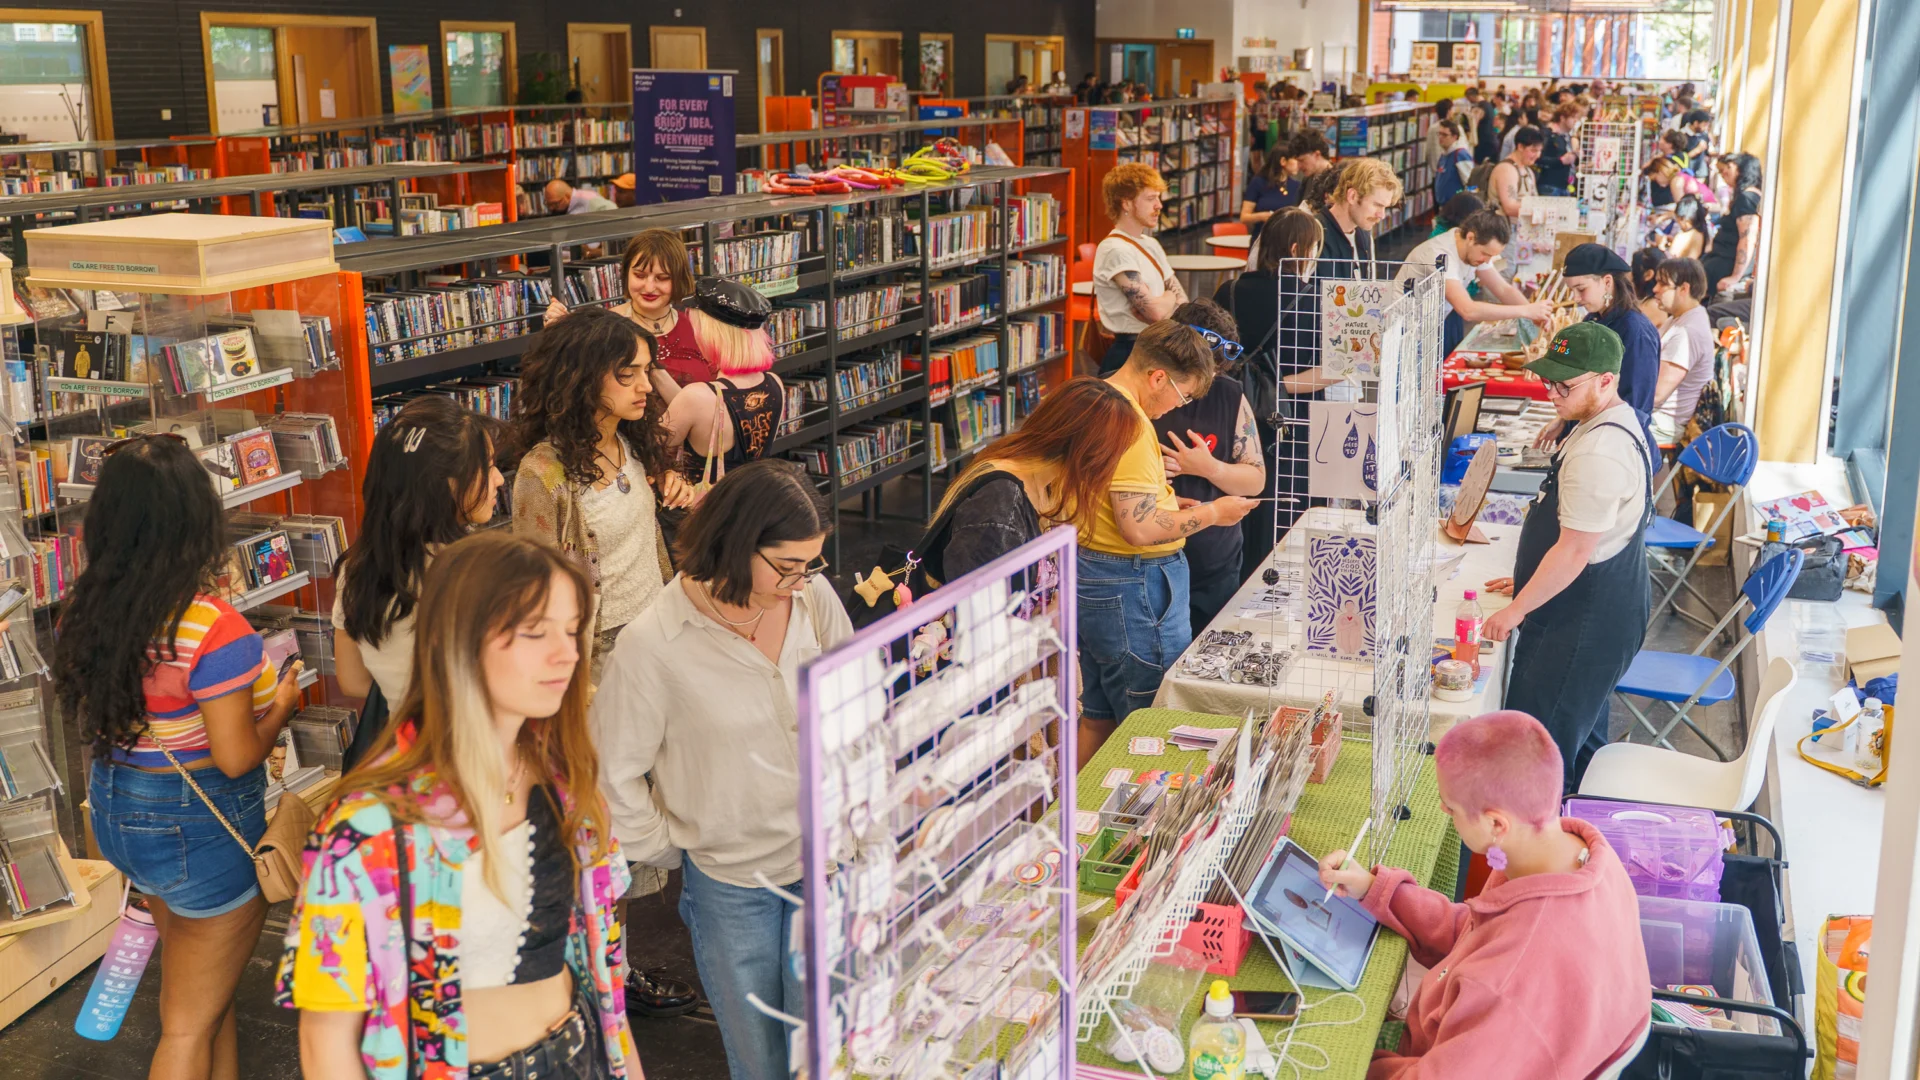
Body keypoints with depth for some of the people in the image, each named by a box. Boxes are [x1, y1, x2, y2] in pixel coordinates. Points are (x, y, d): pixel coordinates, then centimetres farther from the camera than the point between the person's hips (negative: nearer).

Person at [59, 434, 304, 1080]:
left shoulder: (86, 612, -4)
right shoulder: (214, 628, -26)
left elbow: (100, 717, 7)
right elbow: (237, 758, -22)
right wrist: (282, 705, -4)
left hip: (116, 808, 7)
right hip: (198, 825, -7)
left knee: (200, 987, 26)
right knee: (190, 1026, 8)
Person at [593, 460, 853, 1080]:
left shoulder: (814, 599, -8)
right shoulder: (653, 644, -18)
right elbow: (614, 774, -7)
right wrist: (670, 849, 0)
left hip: (825, 863, 3)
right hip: (729, 887, -2)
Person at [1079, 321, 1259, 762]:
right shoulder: (1129, 424, -21)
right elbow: (1140, 528, -26)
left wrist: (1172, 503, 14)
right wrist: (1211, 513, -13)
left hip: (1090, 575, 11)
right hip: (1132, 588, -11)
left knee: (1097, 717, 20)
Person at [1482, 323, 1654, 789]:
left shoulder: (1598, 454, -28)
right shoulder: (1618, 420, 7)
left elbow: (1575, 551, -26)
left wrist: (1516, 610, -15)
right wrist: (1530, 583, 21)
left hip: (1584, 623, -11)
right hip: (1607, 608, 11)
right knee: (1580, 736, 24)